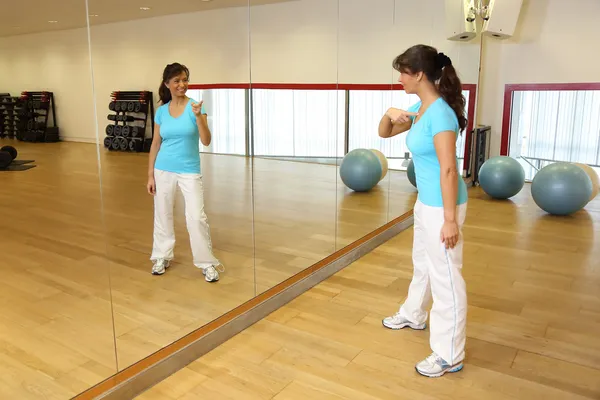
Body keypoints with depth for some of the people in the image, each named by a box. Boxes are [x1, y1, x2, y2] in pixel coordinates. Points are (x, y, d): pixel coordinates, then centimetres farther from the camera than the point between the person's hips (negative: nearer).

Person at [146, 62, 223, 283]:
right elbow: (155, 144, 6)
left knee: (196, 217, -8)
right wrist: (150, 174, 3)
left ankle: (207, 263, 5)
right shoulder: (161, 111, 2)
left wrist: (198, 116, -29)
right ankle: (162, 257, 30)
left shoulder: (196, 107, -6)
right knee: (162, 214, 11)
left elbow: (206, 141, -15)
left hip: (190, 171, -3)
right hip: (164, 170, 3)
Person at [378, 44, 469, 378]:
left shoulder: (440, 113, -22)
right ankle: (413, 315, 50)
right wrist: (390, 113, -5)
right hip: (425, 202, 10)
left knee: (445, 276, 0)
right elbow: (384, 133, 17)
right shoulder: (419, 108, 6)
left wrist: (450, 219, -24)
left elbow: (448, 170, -24)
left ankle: (449, 356, 14)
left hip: (441, 205, -10)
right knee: (422, 263, 27)